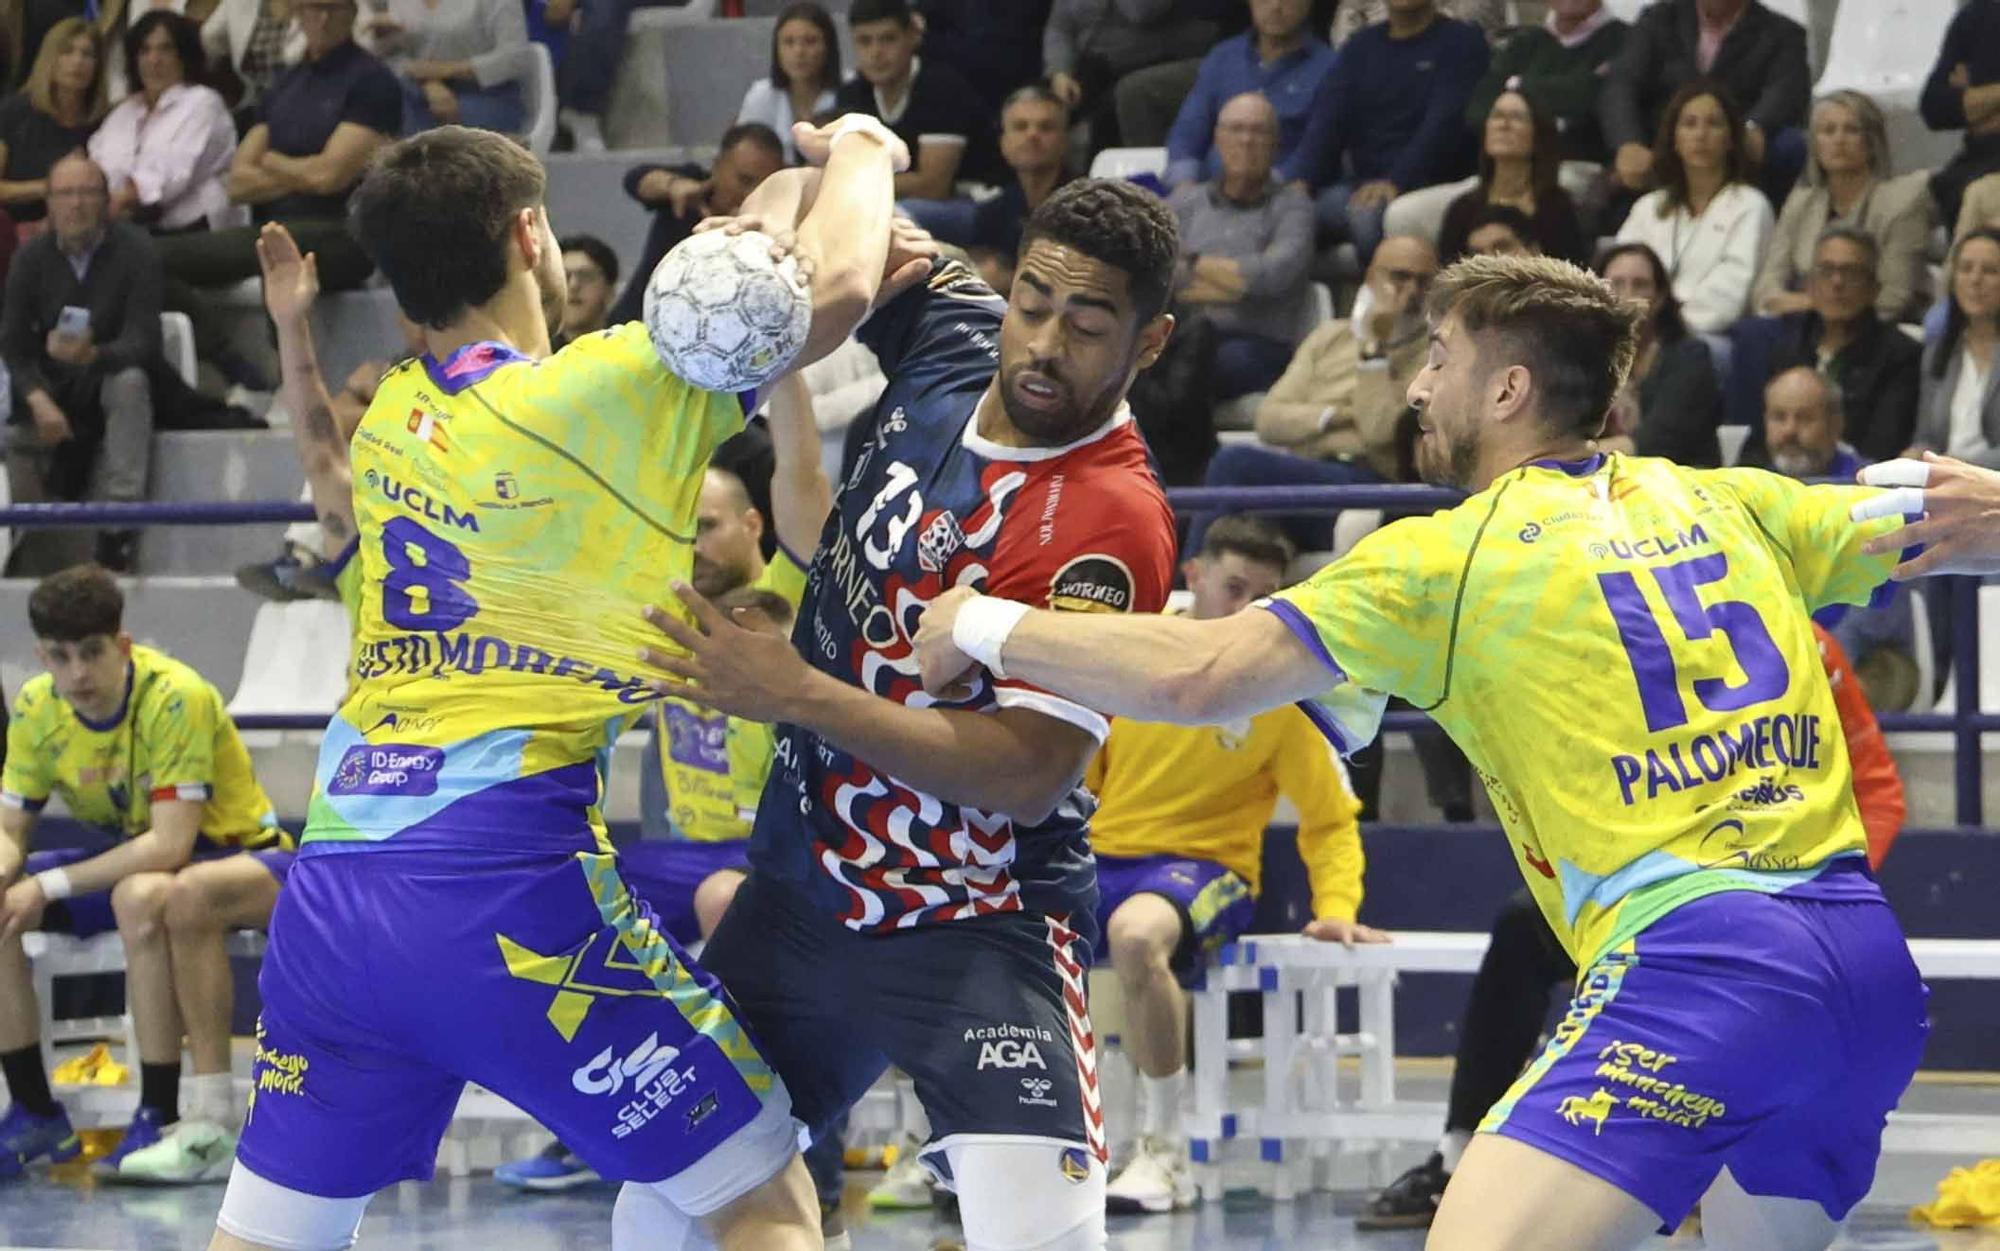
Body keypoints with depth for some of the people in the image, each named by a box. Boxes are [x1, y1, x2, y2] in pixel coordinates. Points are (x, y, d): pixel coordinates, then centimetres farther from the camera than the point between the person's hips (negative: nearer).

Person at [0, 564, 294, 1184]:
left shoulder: (177, 698, -26)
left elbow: (170, 845, -32)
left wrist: (50, 887, -33)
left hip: (242, 856, -7)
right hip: (129, 855, 7)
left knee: (143, 896, -40)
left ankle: (160, 1118, -33)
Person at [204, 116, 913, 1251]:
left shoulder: (393, 416, 13)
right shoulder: (589, 393, -7)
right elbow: (835, 292, -10)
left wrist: (806, 181, 31)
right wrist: (861, 153, 11)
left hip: (332, 889, 7)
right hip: (500, 889, -6)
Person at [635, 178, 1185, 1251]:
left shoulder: (1109, 519, -22)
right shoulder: (950, 339, -4)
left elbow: (1026, 775, -27)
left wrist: (795, 693, -26)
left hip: (976, 929, -7)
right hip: (803, 883, 7)